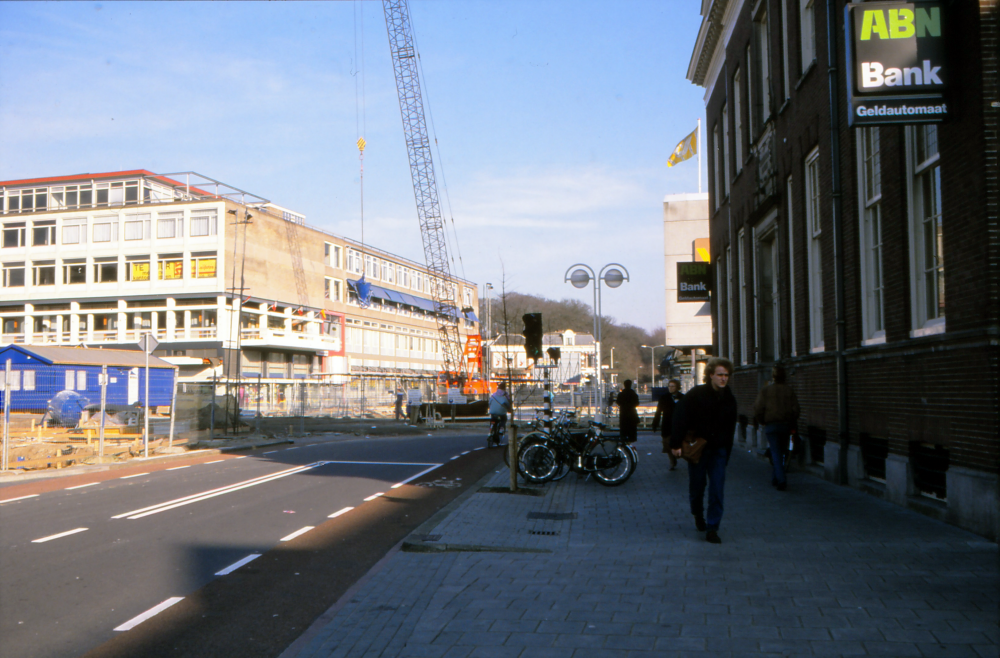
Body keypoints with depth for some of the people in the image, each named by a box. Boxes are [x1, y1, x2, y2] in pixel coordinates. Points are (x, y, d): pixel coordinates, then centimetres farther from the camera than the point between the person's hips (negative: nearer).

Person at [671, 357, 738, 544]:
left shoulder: (729, 399, 4)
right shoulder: (696, 394, -9)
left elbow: (730, 428, 14)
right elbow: (680, 418, -10)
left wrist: (726, 452, 13)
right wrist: (676, 444, -15)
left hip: (718, 450, 2)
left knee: (717, 490, -7)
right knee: (696, 486, 10)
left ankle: (712, 528, -3)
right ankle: (698, 515, 39)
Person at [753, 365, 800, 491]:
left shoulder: (765, 390, -5)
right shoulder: (789, 390, 3)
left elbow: (758, 408, -9)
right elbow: (796, 409, 1)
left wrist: (760, 421, 7)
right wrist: (792, 424, 12)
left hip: (771, 425, -3)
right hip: (786, 424, 3)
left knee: (775, 453, -2)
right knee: (781, 452, 14)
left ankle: (781, 480, -15)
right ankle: (775, 478, 23)